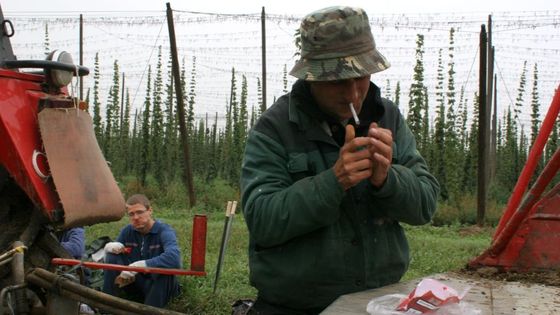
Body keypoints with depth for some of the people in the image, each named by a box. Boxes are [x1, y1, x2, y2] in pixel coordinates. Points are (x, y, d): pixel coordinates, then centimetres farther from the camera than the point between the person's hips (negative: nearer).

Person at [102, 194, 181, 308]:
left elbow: (174, 258, -42)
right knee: (112, 256, -11)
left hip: (161, 285, -5)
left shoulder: (165, 231, -20)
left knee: (165, 265, -35)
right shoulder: (127, 231, -2)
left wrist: (139, 265, -45)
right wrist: (110, 247, -19)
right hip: (135, 281, 5)